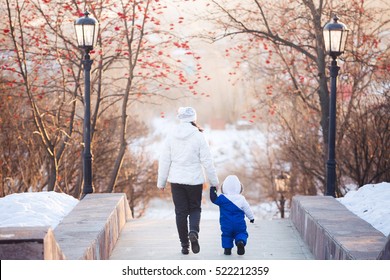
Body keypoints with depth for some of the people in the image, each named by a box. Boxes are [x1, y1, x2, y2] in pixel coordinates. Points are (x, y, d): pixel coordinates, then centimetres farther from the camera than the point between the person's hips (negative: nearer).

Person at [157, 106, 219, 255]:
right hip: (194, 180, -2)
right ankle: (194, 232, -14)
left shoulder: (171, 137, -1)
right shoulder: (198, 137, -10)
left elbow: (164, 161, 2)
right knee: (195, 208, 14)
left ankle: (184, 245, 11)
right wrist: (214, 181, 2)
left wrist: (161, 182, 10)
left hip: (176, 180, 2)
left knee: (180, 212, 9)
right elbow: (207, 161, -8)